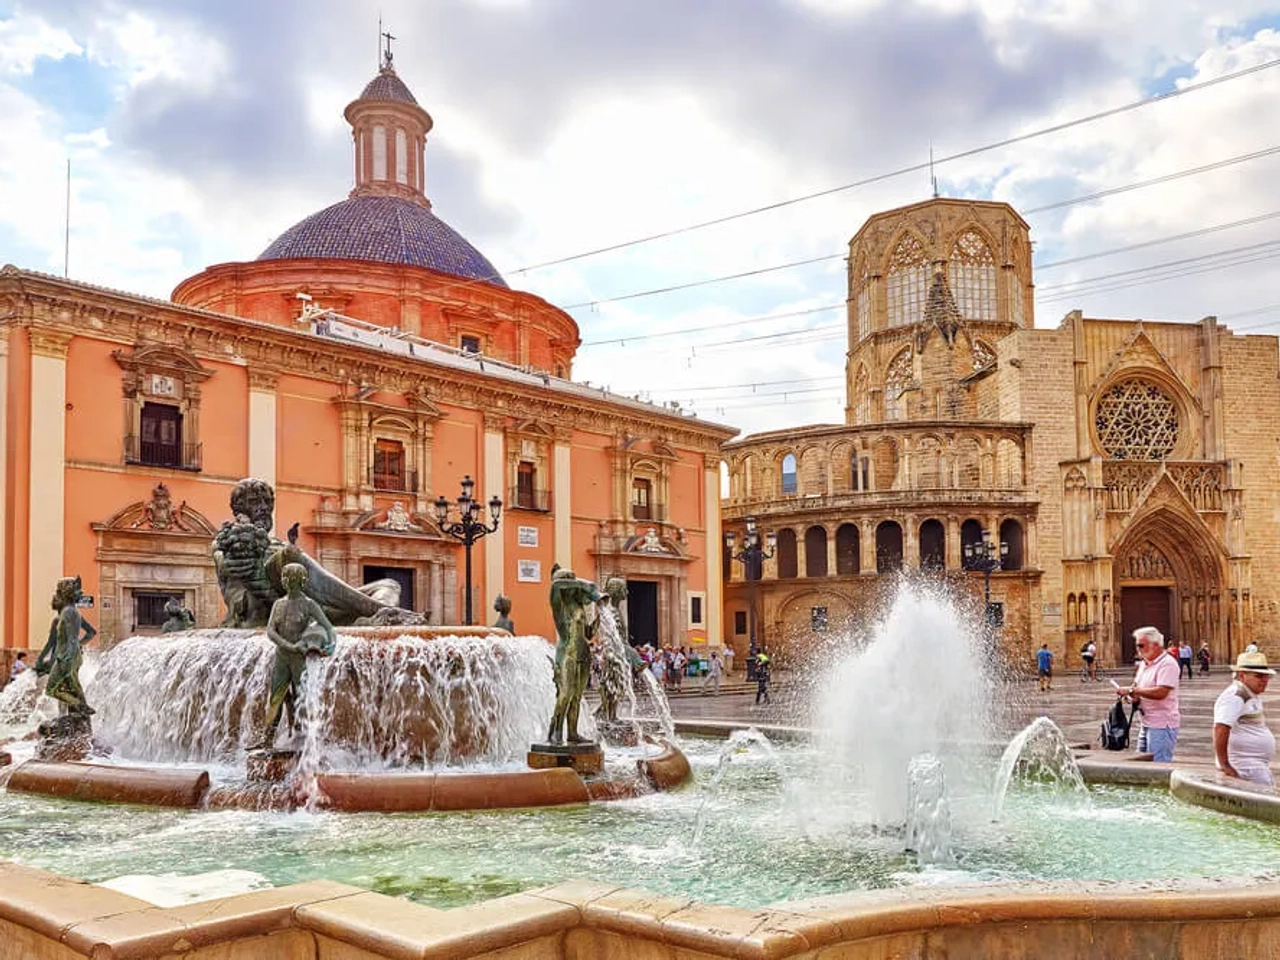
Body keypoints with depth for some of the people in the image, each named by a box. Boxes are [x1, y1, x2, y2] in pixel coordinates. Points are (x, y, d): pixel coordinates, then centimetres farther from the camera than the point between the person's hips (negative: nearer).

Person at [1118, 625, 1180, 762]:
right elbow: (1137, 685, 23)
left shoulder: (1167, 664, -14)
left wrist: (1132, 690, -22)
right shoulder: (1143, 664, 14)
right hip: (1147, 724, 9)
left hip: (1161, 725, -9)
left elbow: (1161, 692, -26)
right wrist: (1134, 696, -1)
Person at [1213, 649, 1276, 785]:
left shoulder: (1252, 695, 16)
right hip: (1246, 767, -10)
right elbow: (1220, 730, -26)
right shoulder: (1235, 696, -17)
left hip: (1258, 764, 10)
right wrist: (1224, 766, -24)